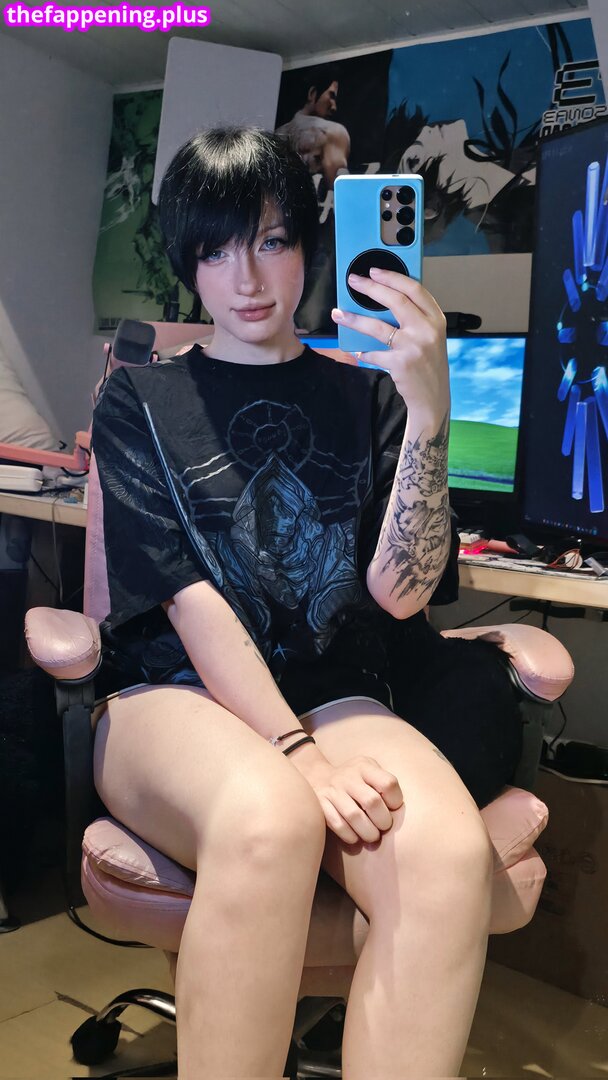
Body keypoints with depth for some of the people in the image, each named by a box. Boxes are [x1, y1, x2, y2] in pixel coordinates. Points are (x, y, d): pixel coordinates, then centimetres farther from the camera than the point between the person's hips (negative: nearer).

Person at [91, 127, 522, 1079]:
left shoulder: (365, 398, 12)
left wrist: (429, 409, -17)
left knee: (447, 847, -33)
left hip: (339, 696, 2)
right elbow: (188, 600, -5)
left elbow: (400, 590, -4)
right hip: (174, 698, -1)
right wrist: (299, 753, -18)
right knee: (270, 819, -37)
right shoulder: (140, 403, 9)